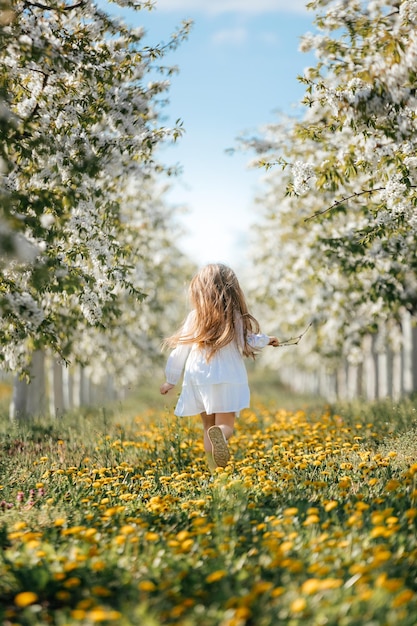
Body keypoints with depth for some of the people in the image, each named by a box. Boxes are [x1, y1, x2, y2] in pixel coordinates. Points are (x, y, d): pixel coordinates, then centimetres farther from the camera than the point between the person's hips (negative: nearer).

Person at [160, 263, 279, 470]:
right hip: (227, 381, -2)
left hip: (199, 381, 2)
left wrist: (171, 380, 20)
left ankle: (214, 471, 5)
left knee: (208, 426, 13)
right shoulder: (235, 318, -2)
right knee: (225, 425, -2)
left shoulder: (195, 317, 2)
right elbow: (248, 344, 8)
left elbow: (180, 351, 7)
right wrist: (265, 339, 30)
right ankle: (219, 436, -37)